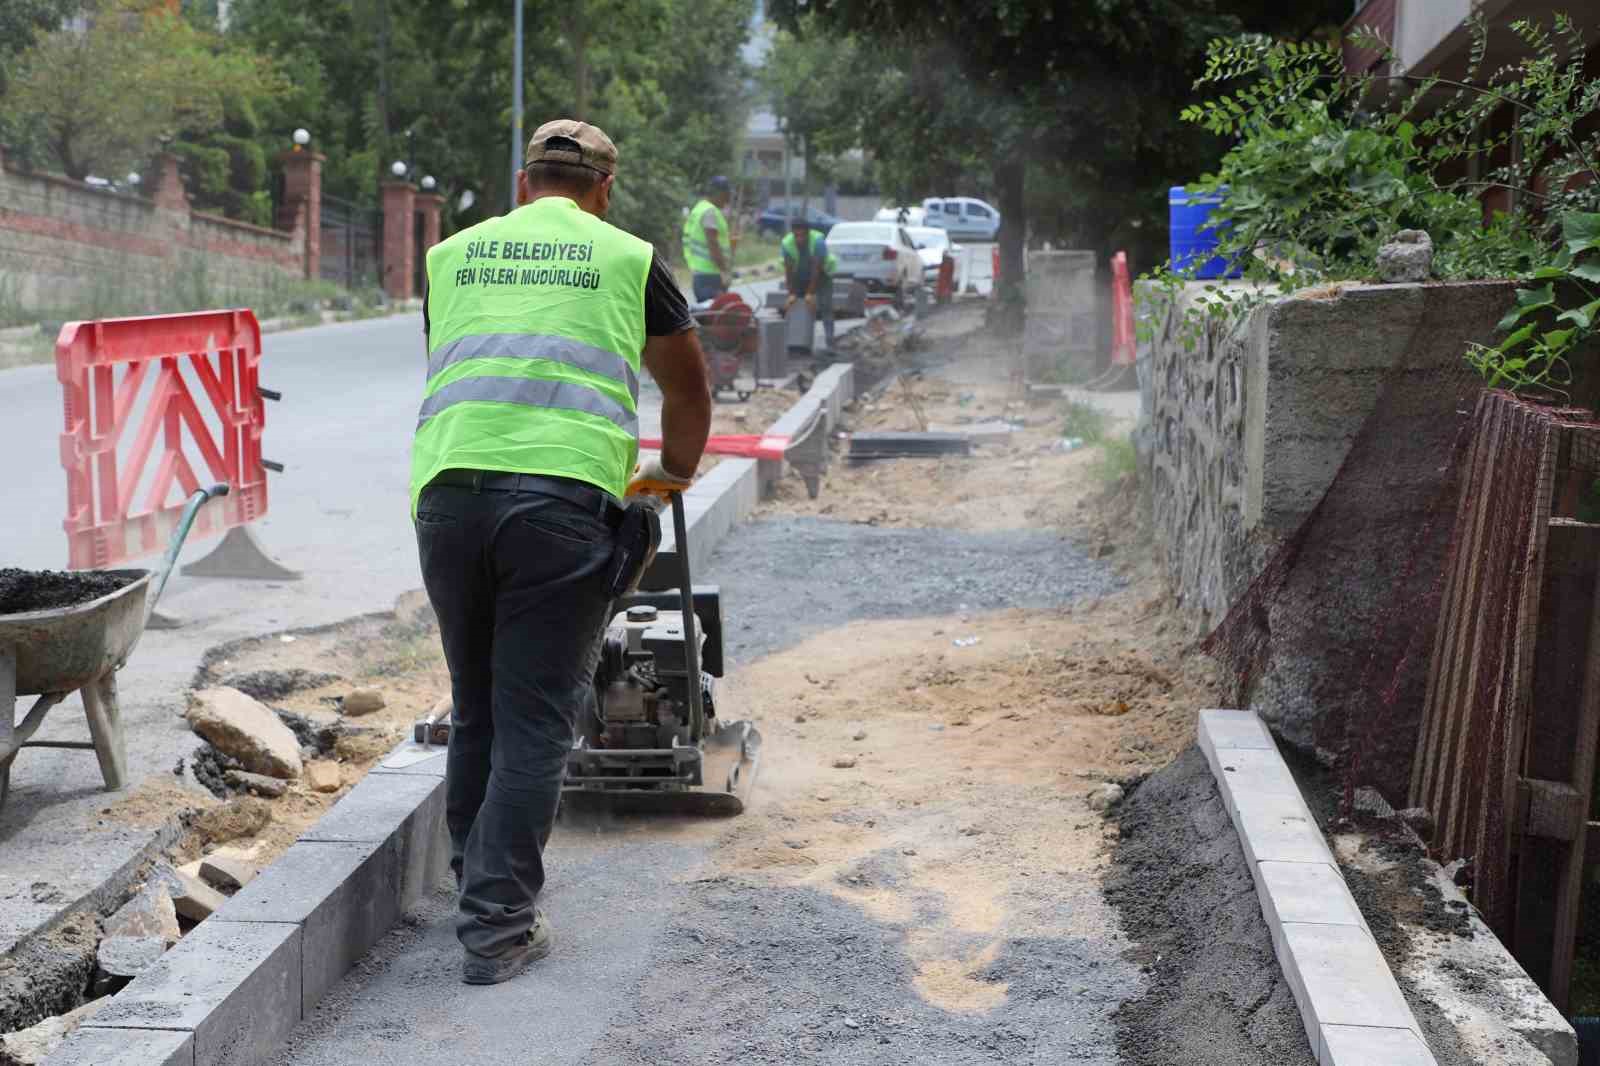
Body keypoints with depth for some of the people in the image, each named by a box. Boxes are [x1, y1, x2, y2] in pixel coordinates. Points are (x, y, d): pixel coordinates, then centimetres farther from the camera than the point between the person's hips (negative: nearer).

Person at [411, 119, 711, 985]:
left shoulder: (452, 254, 23)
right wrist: (674, 474, 49)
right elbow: (687, 386, 30)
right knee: (535, 721, 2)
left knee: (475, 711, 17)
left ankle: (481, 886, 28)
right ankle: (498, 926, 2)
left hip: (448, 486, 3)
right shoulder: (627, 258, 16)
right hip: (562, 498, -3)